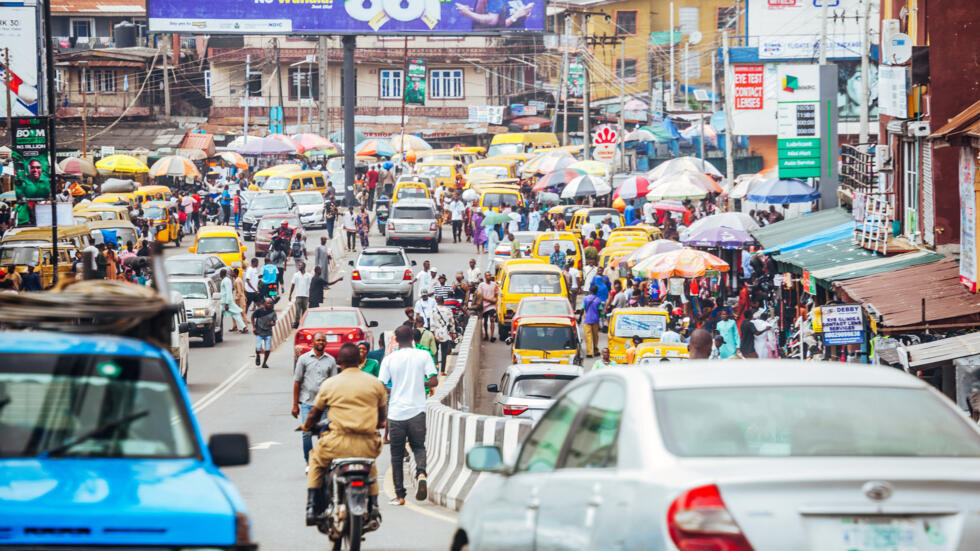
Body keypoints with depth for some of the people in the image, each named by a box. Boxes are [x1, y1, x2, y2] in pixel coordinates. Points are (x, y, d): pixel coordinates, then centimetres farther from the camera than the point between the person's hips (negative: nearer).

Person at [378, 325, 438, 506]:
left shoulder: (389, 359, -1)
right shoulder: (423, 356, 0)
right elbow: (434, 381, -5)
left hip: (396, 413, -1)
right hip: (417, 411, 1)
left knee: (397, 456, 9)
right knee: (418, 447, 17)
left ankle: (399, 495, 8)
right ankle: (421, 473, -14)